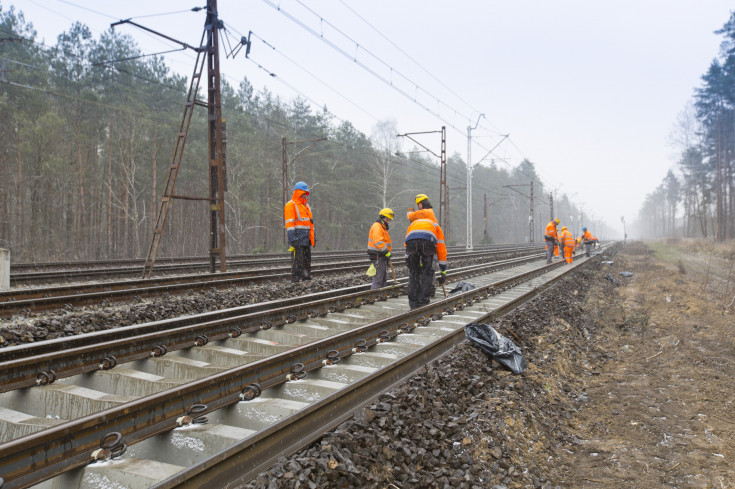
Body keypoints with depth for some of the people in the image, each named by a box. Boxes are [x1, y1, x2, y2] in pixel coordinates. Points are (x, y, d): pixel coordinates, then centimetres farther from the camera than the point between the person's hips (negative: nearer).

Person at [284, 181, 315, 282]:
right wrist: (292, 238, -21)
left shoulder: (306, 205, 21)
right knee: (297, 257, -10)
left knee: (307, 257, 9)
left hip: (306, 237, 8)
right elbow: (289, 223, -13)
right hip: (297, 235, -8)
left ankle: (306, 275, 16)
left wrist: (313, 236, 19)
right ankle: (295, 277, -7)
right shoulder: (290, 205, -6)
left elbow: (310, 222, 24)